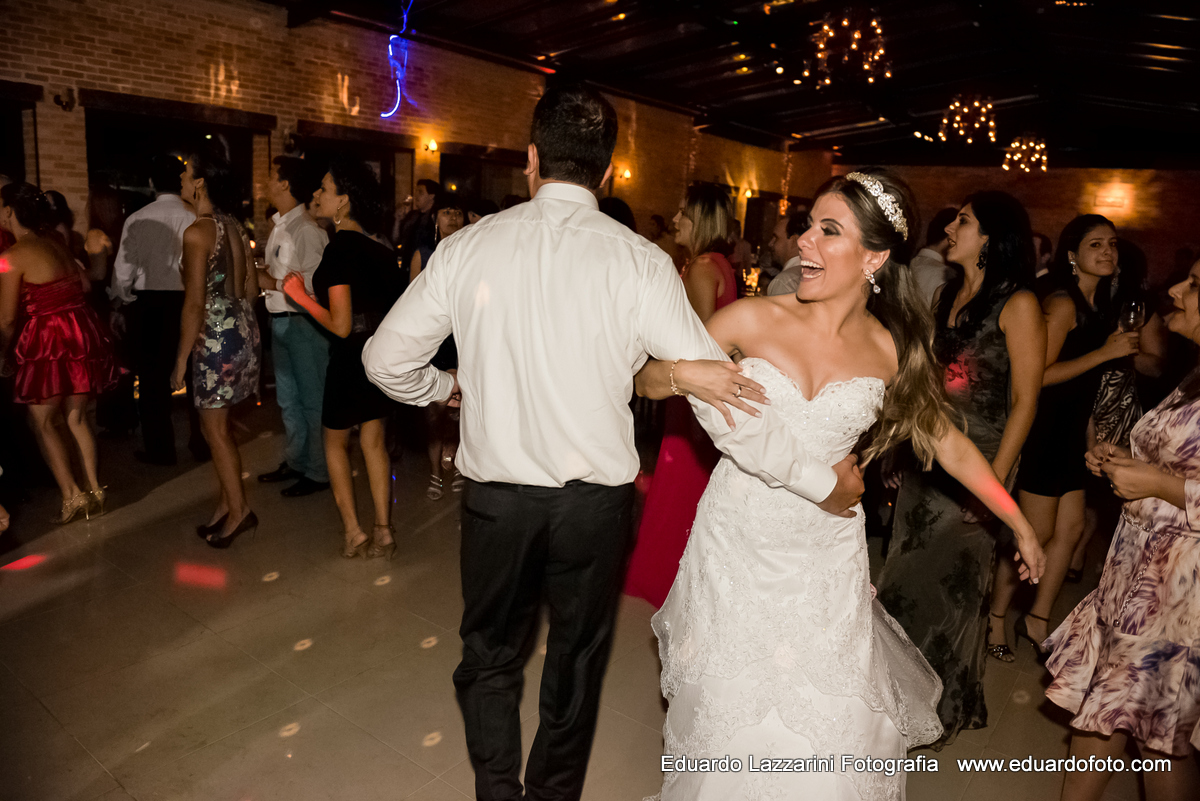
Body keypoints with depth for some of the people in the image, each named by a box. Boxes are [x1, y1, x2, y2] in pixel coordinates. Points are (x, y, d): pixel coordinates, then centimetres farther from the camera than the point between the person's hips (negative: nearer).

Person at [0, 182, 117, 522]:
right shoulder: (55, 242, 10)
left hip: (49, 340, -7)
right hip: (83, 331, 7)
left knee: (43, 422, 6)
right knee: (76, 417, 13)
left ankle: (72, 495, 2)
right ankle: (94, 491, 14)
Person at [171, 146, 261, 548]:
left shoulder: (197, 232, -15)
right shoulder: (233, 226, 8)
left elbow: (194, 303, -17)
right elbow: (251, 286, 13)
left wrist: (182, 359, -11)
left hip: (215, 337, -8)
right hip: (242, 330, 8)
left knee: (215, 428, 4)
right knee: (218, 424, 17)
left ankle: (238, 510, 11)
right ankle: (228, 503, 26)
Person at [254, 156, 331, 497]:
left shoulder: (307, 230, -16)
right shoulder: (278, 227, 13)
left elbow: (312, 286, -22)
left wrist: (270, 283, -17)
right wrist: (258, 274, 2)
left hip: (304, 323, -9)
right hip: (281, 321, 10)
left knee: (311, 399, 2)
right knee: (287, 397, 19)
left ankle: (318, 472, 14)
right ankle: (295, 462, 34)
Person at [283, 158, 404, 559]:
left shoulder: (339, 248, -19)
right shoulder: (376, 248, 5)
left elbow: (341, 325, -22)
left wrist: (301, 296, -10)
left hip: (352, 357, -7)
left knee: (336, 441, 13)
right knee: (373, 440, 15)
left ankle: (353, 531, 15)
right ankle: (382, 531, 18)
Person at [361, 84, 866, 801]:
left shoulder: (469, 246, -8)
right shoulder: (639, 263, -13)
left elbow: (387, 359, -1)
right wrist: (821, 480, -5)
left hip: (496, 493, 1)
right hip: (595, 499, 0)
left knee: (490, 657, 25)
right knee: (576, 662, 23)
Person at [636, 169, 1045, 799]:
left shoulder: (893, 353, -3)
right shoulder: (753, 319, -8)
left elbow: (948, 442, 11)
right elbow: (647, 380, -1)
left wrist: (1021, 526, 17)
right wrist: (682, 373, -24)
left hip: (825, 555, 1)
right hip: (737, 543, -1)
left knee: (829, 725, 7)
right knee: (733, 710, 12)